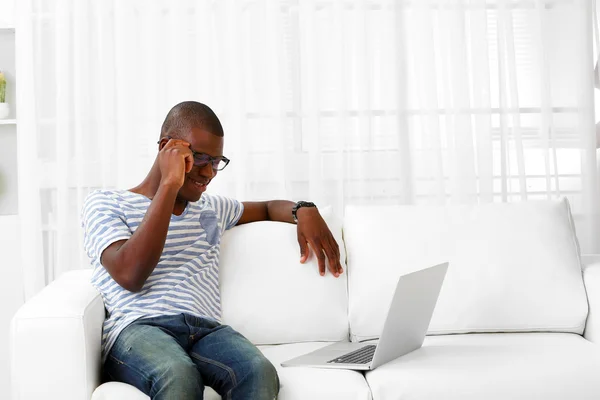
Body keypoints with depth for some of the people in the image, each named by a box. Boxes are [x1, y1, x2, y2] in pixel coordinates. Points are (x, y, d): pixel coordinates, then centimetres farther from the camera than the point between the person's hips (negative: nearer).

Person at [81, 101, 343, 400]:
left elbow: (268, 208, 44)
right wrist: (168, 186, -5)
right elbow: (131, 275, -6)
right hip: (137, 329, -4)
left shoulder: (210, 208, 29)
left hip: (206, 330, 4)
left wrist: (304, 210, 19)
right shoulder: (105, 203, 12)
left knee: (259, 372, -33)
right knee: (178, 375, -41)